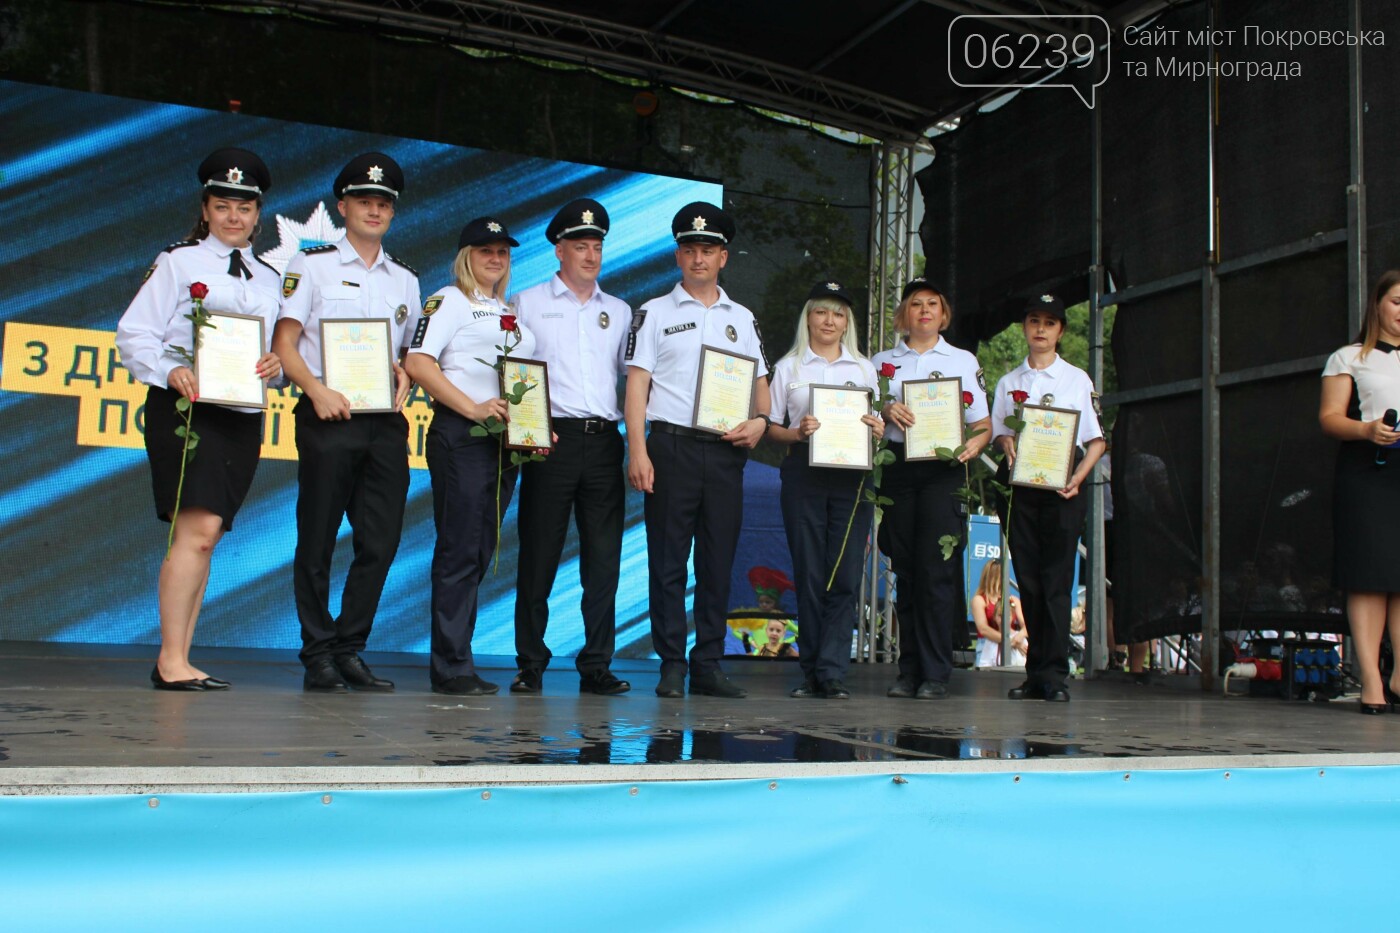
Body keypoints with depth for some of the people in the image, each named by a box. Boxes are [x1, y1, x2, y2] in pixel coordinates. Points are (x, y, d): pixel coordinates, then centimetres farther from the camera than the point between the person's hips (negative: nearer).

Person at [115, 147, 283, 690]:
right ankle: (172, 661, -13)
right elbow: (134, 334, -2)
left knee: (206, 535, 5)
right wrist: (171, 372, -20)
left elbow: (282, 346, 18)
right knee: (198, 528, -17)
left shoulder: (269, 279, 20)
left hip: (244, 419, 5)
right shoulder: (178, 263, 4)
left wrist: (277, 365, -5)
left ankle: (178, 659, 9)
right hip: (186, 407, -5)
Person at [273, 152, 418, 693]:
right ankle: (318, 656, 7)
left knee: (380, 543, 2)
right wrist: (318, 391, -15)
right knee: (317, 543, -1)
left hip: (386, 423, 4)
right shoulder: (312, 265, 6)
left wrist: (405, 375, 2)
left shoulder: (405, 280, 19)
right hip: (329, 419, -4)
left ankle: (350, 650, 13)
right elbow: (284, 344, -1)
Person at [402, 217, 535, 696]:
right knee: (459, 549, -7)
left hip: (507, 437, 7)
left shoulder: (510, 311, 22)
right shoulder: (449, 300, 1)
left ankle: (456, 662, 15)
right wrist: (473, 408, -17)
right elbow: (417, 363, -11)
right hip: (461, 436, -7)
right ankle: (452, 667, -2)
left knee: (480, 552, 8)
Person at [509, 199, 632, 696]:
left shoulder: (619, 311, 19)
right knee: (538, 555, -1)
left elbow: (634, 376, 20)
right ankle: (530, 665, 7)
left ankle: (596, 665, 7)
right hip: (552, 439, -3)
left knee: (604, 557, 1)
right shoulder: (528, 303, 9)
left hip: (604, 441, 3)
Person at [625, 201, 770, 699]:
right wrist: (638, 450, -11)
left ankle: (709, 664, 11)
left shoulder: (742, 318, 17)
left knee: (718, 561, 4)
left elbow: (761, 382, 18)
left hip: (726, 452, 3)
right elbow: (637, 383, 0)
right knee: (668, 560, -2)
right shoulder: (654, 313, 7)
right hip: (672, 446, -3)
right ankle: (671, 665, 5)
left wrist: (759, 422, -4)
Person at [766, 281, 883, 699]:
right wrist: (798, 433, -12)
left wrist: (878, 430, -5)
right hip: (803, 473, -1)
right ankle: (811, 671, 8)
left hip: (851, 476, 1)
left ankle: (832, 671, -5)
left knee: (845, 577, -6)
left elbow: (875, 423, 18)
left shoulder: (864, 368, 16)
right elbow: (772, 427, 8)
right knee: (809, 575, 1)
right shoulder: (789, 366, 11)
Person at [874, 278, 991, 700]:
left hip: (944, 470, -2)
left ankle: (935, 673, -4)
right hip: (896, 469, 2)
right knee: (905, 570, 2)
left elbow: (982, 424, 10)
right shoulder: (881, 362, 16)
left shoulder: (964, 361, 13)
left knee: (935, 568, -8)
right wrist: (886, 411, -10)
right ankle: (909, 670, 8)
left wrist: (975, 444, -12)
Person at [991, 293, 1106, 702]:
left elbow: (1096, 441, 6)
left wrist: (1078, 478, -10)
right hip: (1021, 487, 3)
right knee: (1028, 580, 3)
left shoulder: (1078, 379, 8)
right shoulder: (1008, 382, 15)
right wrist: (1006, 441, -11)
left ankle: (1053, 674, -7)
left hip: (1062, 488, -2)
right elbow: (997, 431, 13)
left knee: (1057, 579, -8)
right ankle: (1037, 673, 8)